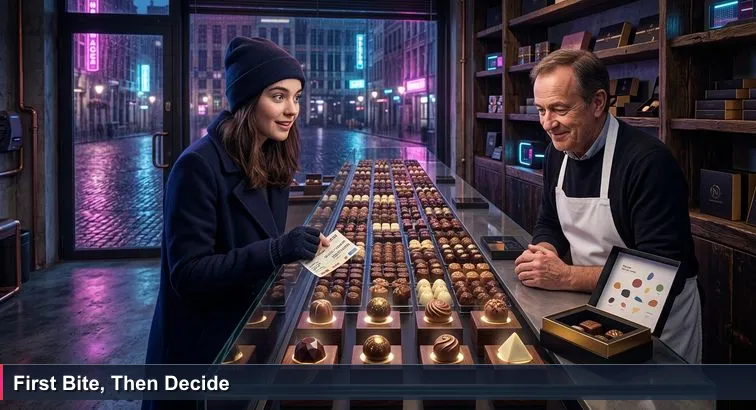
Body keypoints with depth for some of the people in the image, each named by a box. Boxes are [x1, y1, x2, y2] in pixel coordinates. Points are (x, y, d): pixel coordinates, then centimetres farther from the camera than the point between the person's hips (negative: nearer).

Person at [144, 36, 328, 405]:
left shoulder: (272, 163, 2)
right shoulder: (200, 166, -22)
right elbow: (187, 274, -24)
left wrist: (298, 249, -6)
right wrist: (276, 251, -33)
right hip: (202, 348, -7)